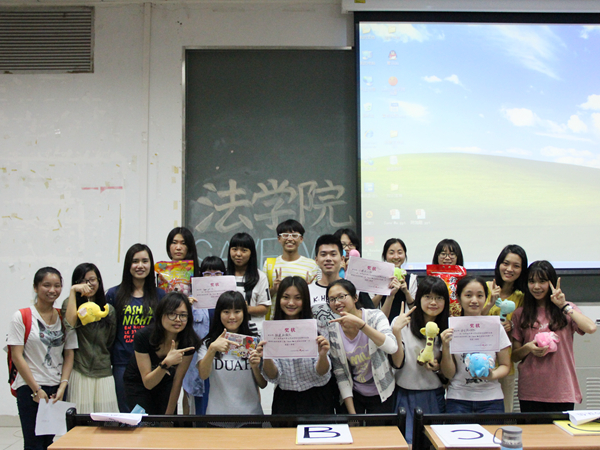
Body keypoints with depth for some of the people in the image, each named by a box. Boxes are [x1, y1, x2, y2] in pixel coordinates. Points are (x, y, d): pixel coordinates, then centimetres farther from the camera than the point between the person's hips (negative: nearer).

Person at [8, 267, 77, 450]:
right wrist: (36, 389, -10)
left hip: (57, 389, 3)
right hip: (29, 389, -3)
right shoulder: (22, 317, -3)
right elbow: (17, 356, -6)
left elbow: (69, 355, 8)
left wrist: (62, 387, -5)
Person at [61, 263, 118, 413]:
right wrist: (73, 291, -14)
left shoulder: (108, 309, 13)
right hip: (79, 372, -3)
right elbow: (70, 323, -18)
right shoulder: (71, 304, 4)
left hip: (104, 372, 3)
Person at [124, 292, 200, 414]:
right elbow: (148, 383, -27)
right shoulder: (143, 336, -30)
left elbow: (178, 380, -13)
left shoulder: (190, 342, -24)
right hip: (138, 383, -2)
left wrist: (169, 413, -6)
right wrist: (166, 363, -44)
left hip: (166, 382, 2)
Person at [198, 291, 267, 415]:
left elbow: (263, 384, 3)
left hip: (250, 410, 1)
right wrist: (212, 349, -29)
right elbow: (203, 375, -15)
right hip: (217, 411, 0)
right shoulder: (207, 343, 1)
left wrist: (255, 367, -16)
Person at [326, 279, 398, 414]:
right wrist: (351, 412, -6)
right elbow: (339, 373, -4)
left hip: (381, 394, -2)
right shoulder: (333, 329, -8)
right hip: (353, 394, 2)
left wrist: (360, 324, -40)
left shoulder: (375, 316, -15)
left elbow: (392, 347, -32)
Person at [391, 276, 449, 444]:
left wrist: (437, 367, -11)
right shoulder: (402, 323, -7)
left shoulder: (446, 329, 4)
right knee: (410, 441, -5)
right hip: (407, 396, -3)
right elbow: (398, 363, -11)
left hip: (435, 396, 3)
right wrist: (396, 332, -22)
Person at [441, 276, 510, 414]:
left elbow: (505, 365, 8)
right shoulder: (452, 328, 0)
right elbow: (449, 374, 0)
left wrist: (492, 375, -12)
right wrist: (445, 347, -15)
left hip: (490, 398, 1)